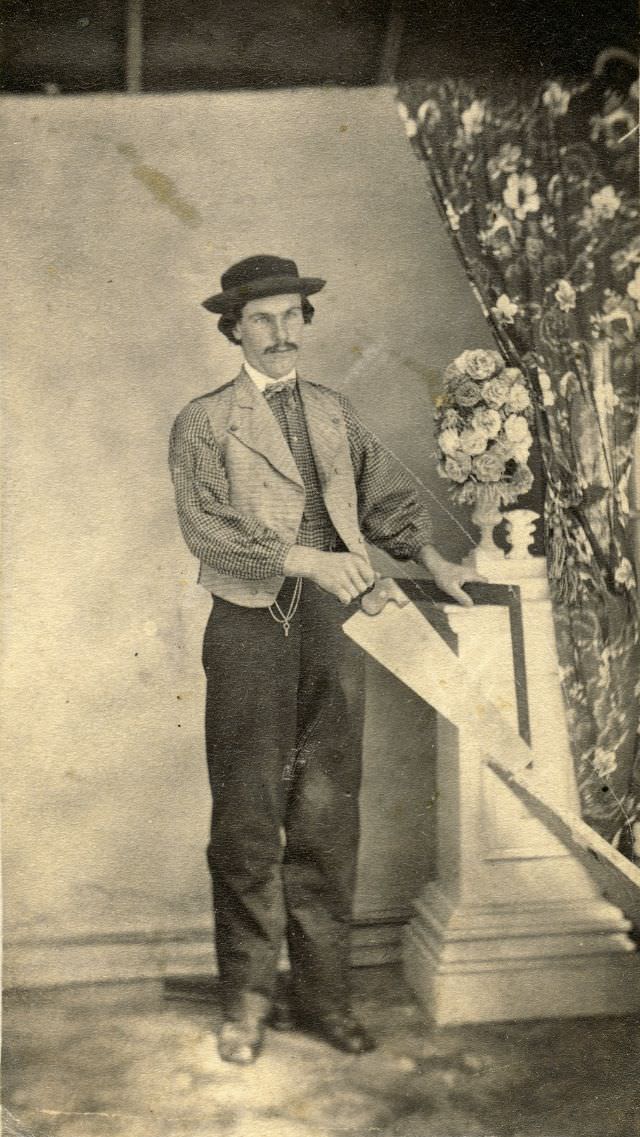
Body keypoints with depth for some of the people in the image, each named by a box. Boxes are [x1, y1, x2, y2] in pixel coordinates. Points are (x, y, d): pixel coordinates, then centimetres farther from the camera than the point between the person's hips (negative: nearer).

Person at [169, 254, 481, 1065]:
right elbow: (208, 527, -11)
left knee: (328, 816, 6)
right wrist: (308, 558, -20)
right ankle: (247, 997, 15)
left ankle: (322, 994, 17)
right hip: (251, 628, -4)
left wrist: (429, 557, 11)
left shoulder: (335, 414, 18)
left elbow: (386, 492, 24)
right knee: (249, 819, 1)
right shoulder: (203, 424, 2)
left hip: (332, 625, 4)